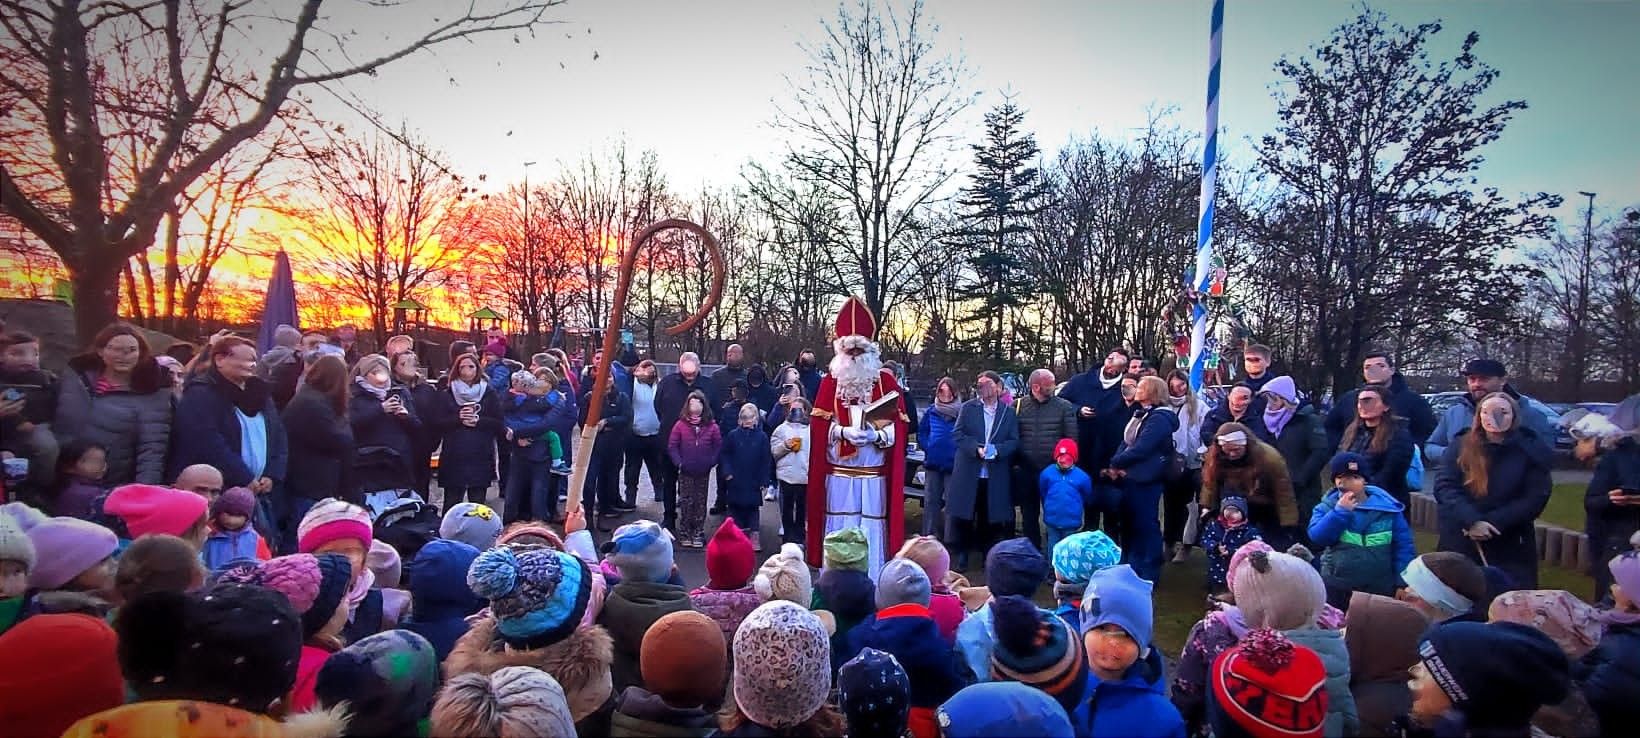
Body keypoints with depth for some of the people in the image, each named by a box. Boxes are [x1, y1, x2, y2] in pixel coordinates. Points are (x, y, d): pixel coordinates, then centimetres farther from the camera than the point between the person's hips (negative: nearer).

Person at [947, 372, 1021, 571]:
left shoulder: (1009, 412, 5)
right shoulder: (968, 408, 3)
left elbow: (1014, 441, 2)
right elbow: (957, 434, -3)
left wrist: (997, 449, -16)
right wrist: (976, 448, -17)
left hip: (996, 475, 1)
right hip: (969, 472, 0)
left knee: (989, 517, 7)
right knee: (964, 514, 4)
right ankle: (962, 553, 18)